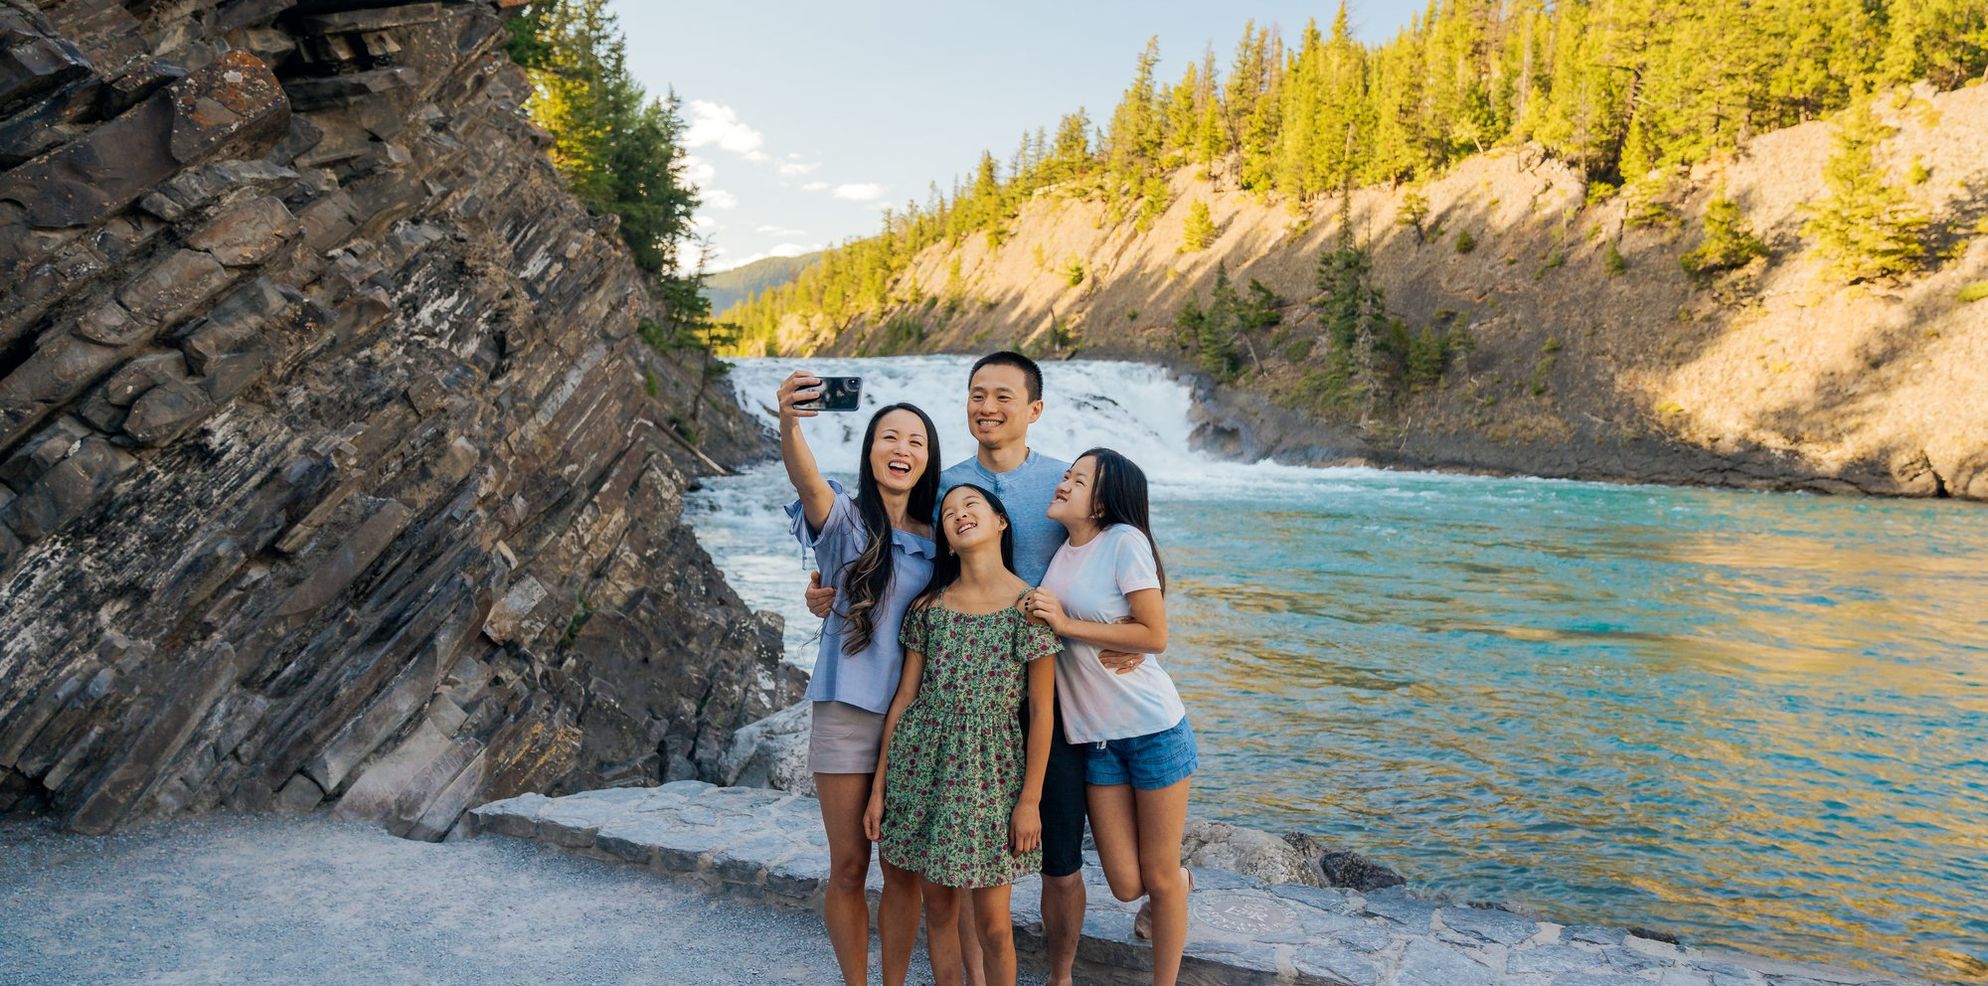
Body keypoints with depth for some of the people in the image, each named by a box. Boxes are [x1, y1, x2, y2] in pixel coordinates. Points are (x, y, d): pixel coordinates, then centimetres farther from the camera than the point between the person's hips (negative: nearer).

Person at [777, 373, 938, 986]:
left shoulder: (936, 540, 7)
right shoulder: (845, 521, -5)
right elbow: (805, 478, -28)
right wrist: (789, 423, -48)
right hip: (847, 712, -3)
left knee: (903, 870, 10)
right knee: (848, 869, 7)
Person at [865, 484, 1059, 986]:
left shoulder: (1029, 605, -7)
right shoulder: (928, 606, 2)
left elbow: (1042, 710, -5)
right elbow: (905, 697, 5)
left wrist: (1031, 799, -6)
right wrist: (879, 787, 5)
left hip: (993, 772, -3)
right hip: (926, 765, 3)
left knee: (993, 923, 1)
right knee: (938, 909, 12)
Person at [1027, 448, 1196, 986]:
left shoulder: (1125, 541, -13)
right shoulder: (1059, 552, 6)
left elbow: (1155, 635, -17)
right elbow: (1044, 630, 20)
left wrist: (1066, 624, -18)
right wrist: (1037, 616, 0)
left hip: (1153, 727, -5)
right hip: (1094, 735, 5)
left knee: (1158, 879, 6)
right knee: (1126, 884, 8)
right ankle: (1177, 883, 42)